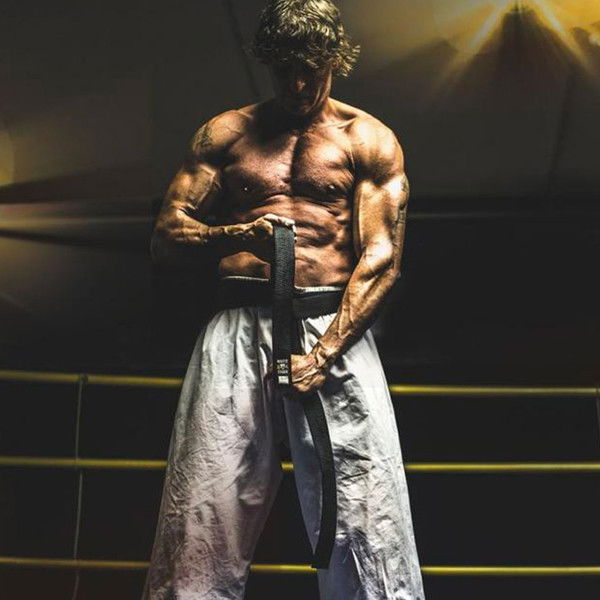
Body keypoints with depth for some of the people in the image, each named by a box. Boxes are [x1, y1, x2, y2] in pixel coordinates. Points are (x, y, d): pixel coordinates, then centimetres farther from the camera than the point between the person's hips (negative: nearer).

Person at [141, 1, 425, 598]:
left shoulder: (370, 141, 11)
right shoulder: (224, 133, 16)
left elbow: (382, 258, 1)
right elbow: (165, 235, 11)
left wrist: (324, 353, -12)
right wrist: (236, 235, -11)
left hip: (336, 327, -1)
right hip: (239, 327, 1)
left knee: (366, 506, -9)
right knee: (203, 505, -4)